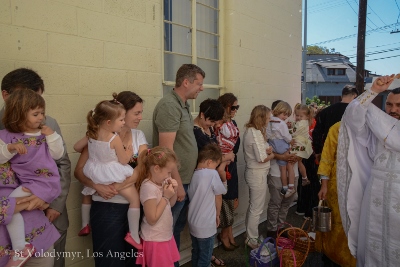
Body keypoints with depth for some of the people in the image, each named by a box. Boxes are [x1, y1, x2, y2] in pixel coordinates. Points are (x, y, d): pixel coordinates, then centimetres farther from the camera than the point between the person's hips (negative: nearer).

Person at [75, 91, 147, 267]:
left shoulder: (139, 135, 4)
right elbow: (79, 170, -6)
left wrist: (121, 185, -20)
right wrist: (97, 186, -23)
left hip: (134, 206, 4)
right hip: (107, 208, -4)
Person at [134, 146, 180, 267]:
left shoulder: (161, 182, -1)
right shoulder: (149, 187, -26)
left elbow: (170, 204, 13)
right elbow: (152, 219, -25)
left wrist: (174, 191, -6)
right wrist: (166, 197, -22)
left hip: (166, 236, 8)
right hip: (155, 240, -8)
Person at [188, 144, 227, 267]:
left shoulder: (193, 174, -1)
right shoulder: (212, 174, -19)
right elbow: (218, 198, -9)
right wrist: (217, 215, 9)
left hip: (192, 223, 7)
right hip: (206, 226, -6)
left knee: (195, 254, 21)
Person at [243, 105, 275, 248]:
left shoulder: (249, 131, 9)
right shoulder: (256, 133, -21)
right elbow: (262, 158, -22)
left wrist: (268, 149, -7)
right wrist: (273, 154, -4)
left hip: (252, 172, 10)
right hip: (258, 174, -10)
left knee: (252, 206, 20)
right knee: (257, 209, 3)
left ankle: (250, 236, 32)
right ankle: (252, 240, 16)